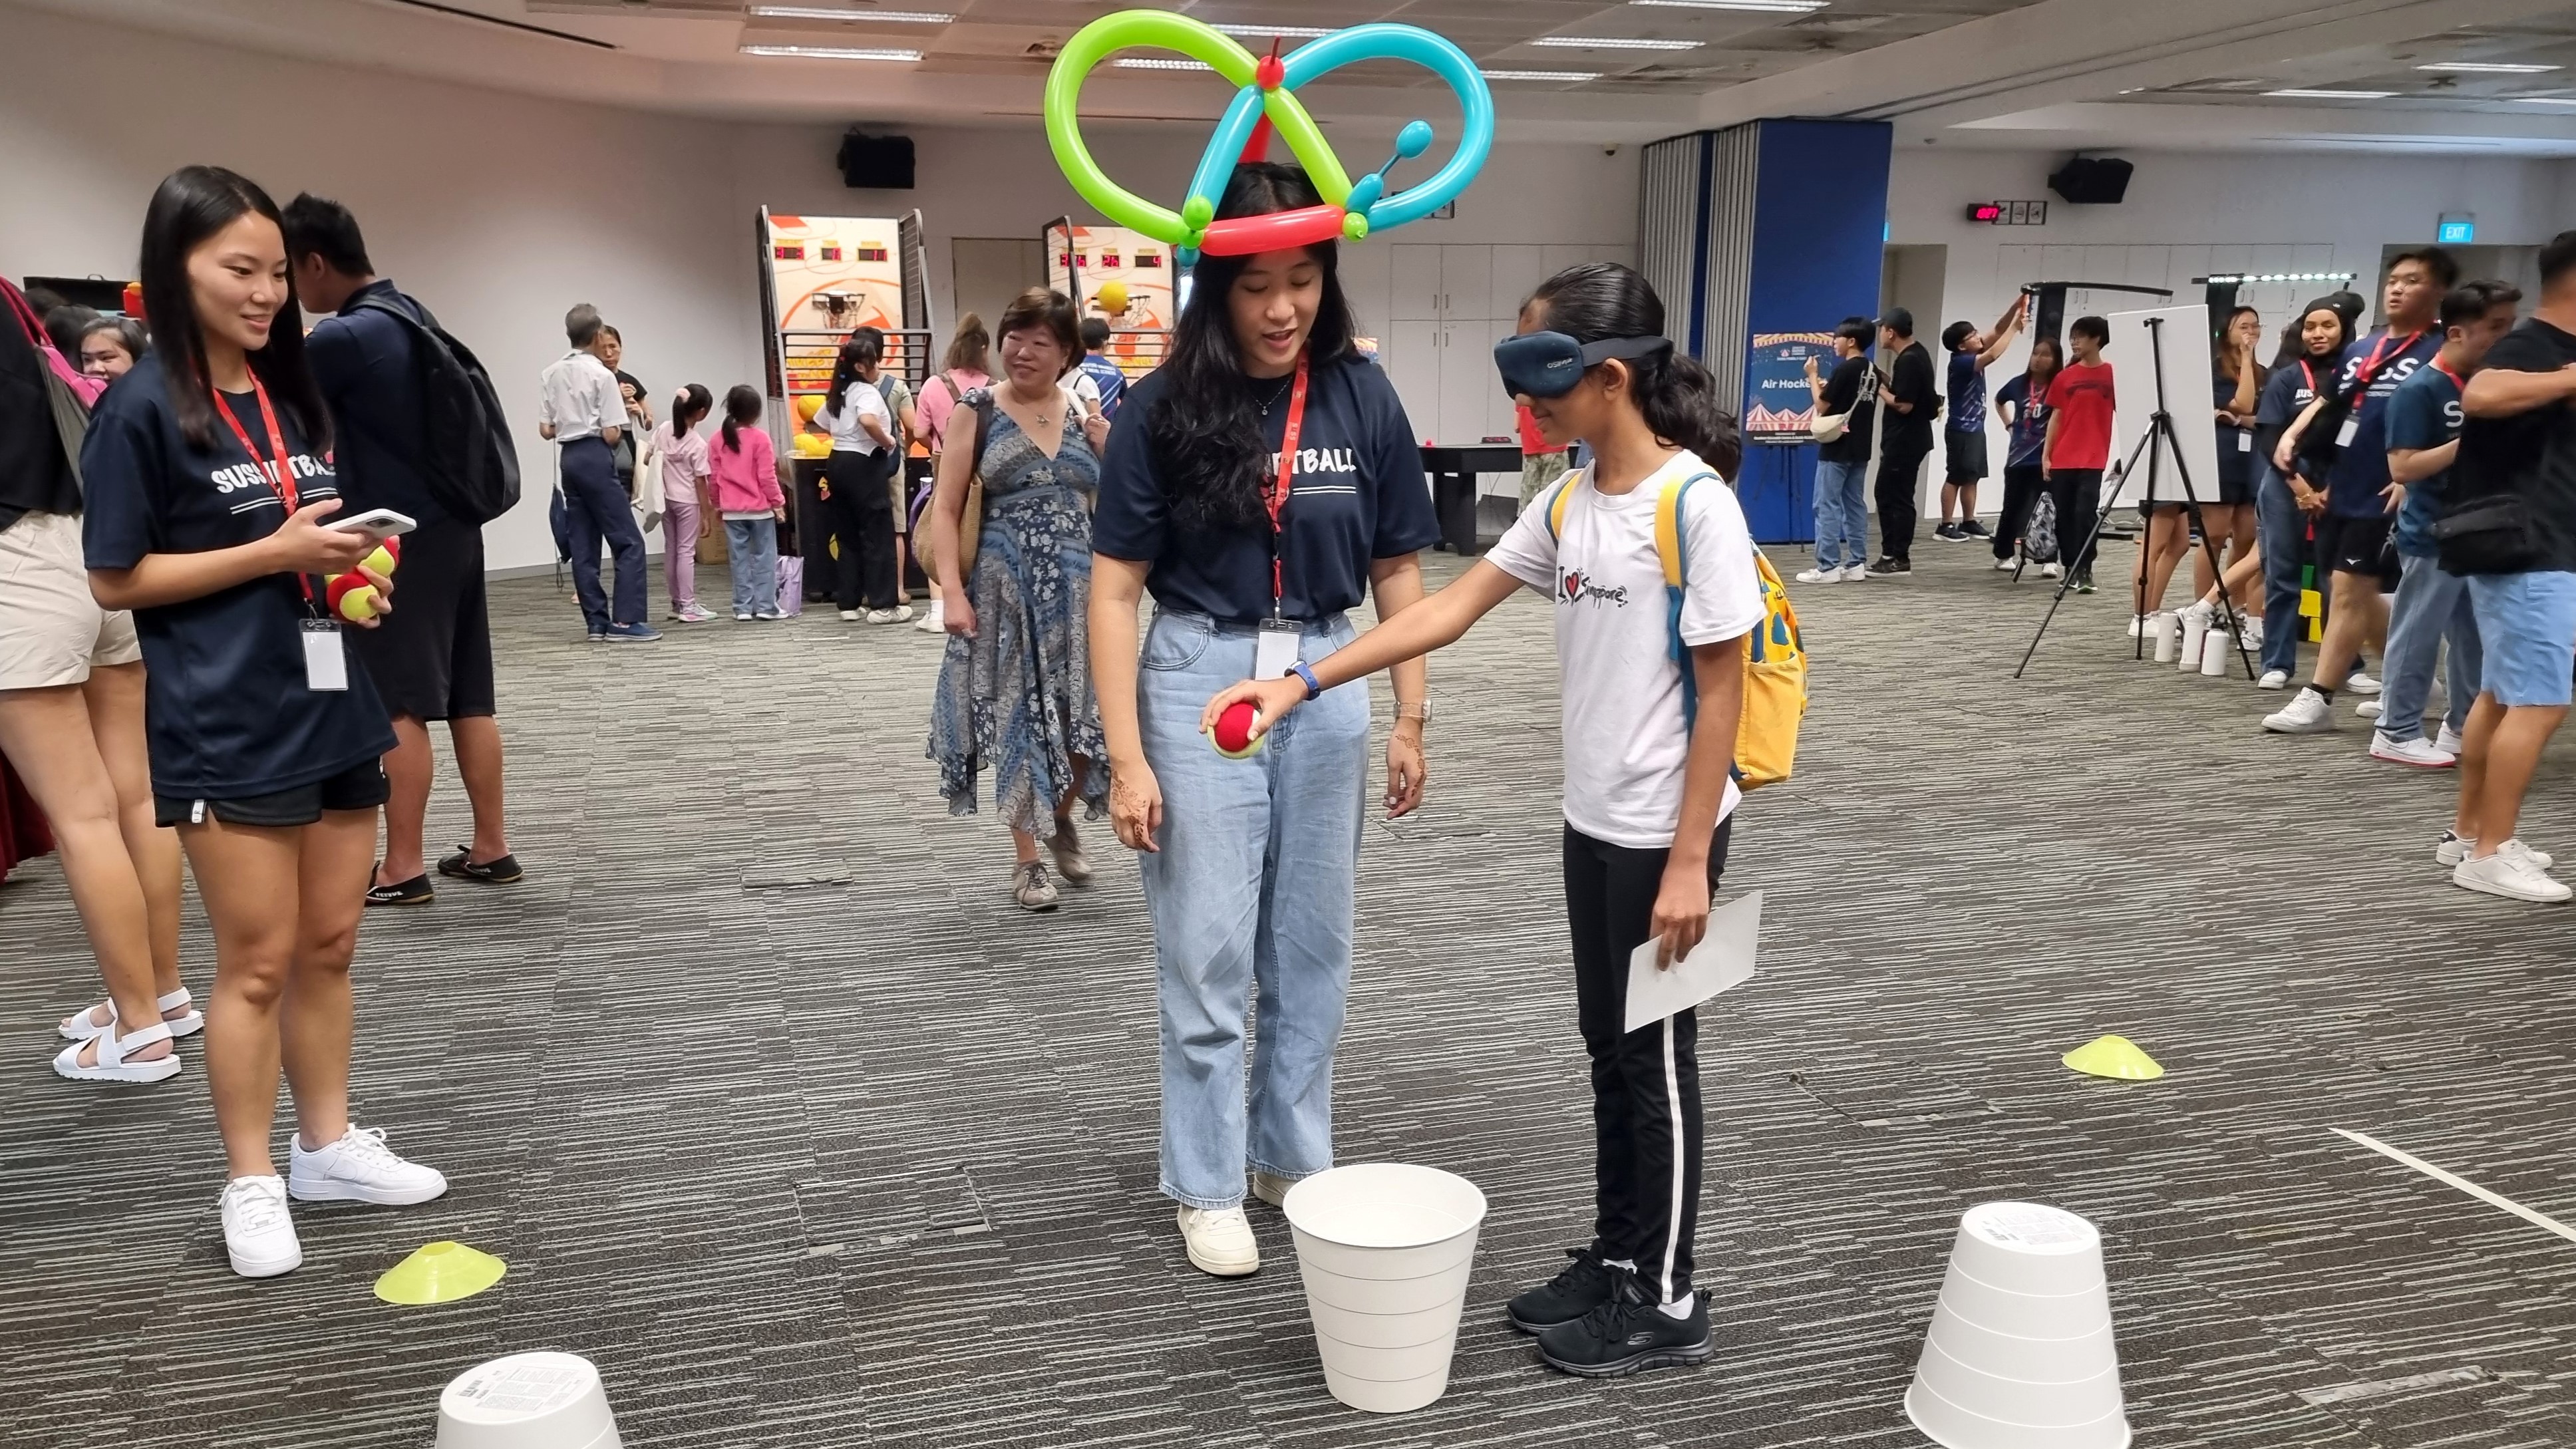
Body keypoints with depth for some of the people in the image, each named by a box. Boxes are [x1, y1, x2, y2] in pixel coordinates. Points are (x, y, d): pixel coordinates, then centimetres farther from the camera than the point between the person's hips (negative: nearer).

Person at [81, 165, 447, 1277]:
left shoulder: (292, 395, 11)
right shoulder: (143, 409, -9)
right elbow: (114, 579, -10)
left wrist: (356, 569, 0)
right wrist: (277, 553, -17)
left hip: (333, 709, 7)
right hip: (227, 731, -6)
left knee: (329, 948, 14)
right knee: (259, 963, 2)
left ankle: (329, 1146, 27)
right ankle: (251, 1184, 16)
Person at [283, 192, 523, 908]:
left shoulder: (346, 338, -17)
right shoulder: (407, 311, 11)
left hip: (401, 539, -8)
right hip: (452, 527, 8)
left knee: (401, 705, -3)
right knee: (468, 697, 10)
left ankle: (404, 868, 2)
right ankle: (492, 848, 16)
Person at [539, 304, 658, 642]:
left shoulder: (551, 374, 9)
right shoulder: (602, 375, -9)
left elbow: (545, 430, 8)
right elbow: (611, 434, -13)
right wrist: (619, 423, 8)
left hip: (568, 457, 7)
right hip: (596, 456, -7)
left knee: (583, 545, 9)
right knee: (628, 540, -3)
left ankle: (597, 621, 10)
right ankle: (625, 620, -10)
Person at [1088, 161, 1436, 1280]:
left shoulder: (1361, 398, -2)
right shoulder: (1168, 405, -9)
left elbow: (1398, 569, 5)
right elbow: (1115, 588, -8)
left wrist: (1411, 721, 2)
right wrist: (1127, 756, -13)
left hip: (1328, 682, 3)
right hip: (1202, 680, -2)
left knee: (1313, 944, 13)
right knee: (1208, 951, 4)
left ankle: (1297, 1157, 31)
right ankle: (1208, 1188, 20)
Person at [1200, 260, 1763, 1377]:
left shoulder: (1695, 503, -19)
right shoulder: (1567, 502, 4)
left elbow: (1721, 690, -17)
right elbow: (1452, 608, 4)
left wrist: (1690, 860, -18)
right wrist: (1304, 684, -3)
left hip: (1663, 832, -7)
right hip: (1592, 822, 8)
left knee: (1655, 1055, 5)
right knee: (1607, 1045, 17)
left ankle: (1666, 1301, 21)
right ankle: (1615, 1259, 33)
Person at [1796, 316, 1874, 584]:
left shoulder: (1845, 369, -15)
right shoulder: (1872, 371, 9)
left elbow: (1822, 406, -11)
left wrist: (1812, 376, 0)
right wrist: (1828, 387, 16)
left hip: (1837, 448, -8)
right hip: (1860, 448, 8)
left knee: (1827, 506, -4)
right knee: (1856, 505, 10)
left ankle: (1827, 567, -5)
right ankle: (1856, 564, 11)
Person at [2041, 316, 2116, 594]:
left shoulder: (2112, 374, 0)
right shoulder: (2065, 376, 8)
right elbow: (2056, 417, 10)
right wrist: (2045, 455, 5)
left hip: (2094, 459, -3)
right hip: (2062, 459, 4)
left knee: (2086, 513, -11)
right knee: (2064, 515, 6)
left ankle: (2084, 570, -5)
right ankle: (2070, 568, 17)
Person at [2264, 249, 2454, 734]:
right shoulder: (2359, 351, 15)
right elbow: (2327, 402, 26)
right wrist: (2291, 436, 8)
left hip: (2385, 496, -7)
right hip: (2341, 490, 7)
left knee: (2350, 591, -8)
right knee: (2360, 596, 13)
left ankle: (2316, 700, -5)